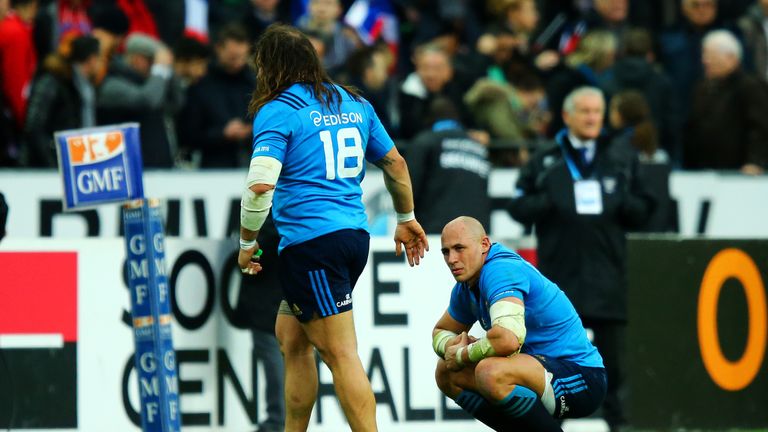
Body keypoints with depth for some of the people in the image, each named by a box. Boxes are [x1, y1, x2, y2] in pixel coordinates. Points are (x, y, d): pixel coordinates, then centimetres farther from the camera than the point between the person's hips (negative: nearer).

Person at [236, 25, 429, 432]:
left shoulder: (277, 111, -8)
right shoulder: (353, 104, 13)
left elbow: (259, 186, -17)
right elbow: (395, 163, 21)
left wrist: (247, 243, -3)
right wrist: (406, 219, 34)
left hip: (310, 242, -8)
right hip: (355, 236, 8)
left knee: (340, 353, -8)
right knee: (290, 336, 19)